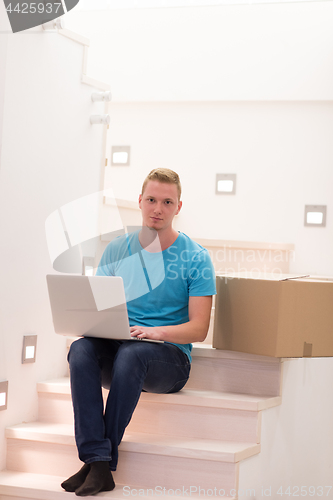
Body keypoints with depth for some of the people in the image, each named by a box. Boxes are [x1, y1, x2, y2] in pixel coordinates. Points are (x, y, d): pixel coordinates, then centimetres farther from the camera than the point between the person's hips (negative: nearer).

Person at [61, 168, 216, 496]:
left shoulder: (195, 257, 1)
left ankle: (106, 459, -29)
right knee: (81, 349, -30)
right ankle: (96, 463, -38)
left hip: (171, 356, -3)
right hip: (115, 349, 3)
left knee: (131, 353, -37)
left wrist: (153, 332, -21)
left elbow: (198, 329, -4)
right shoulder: (117, 250, 12)